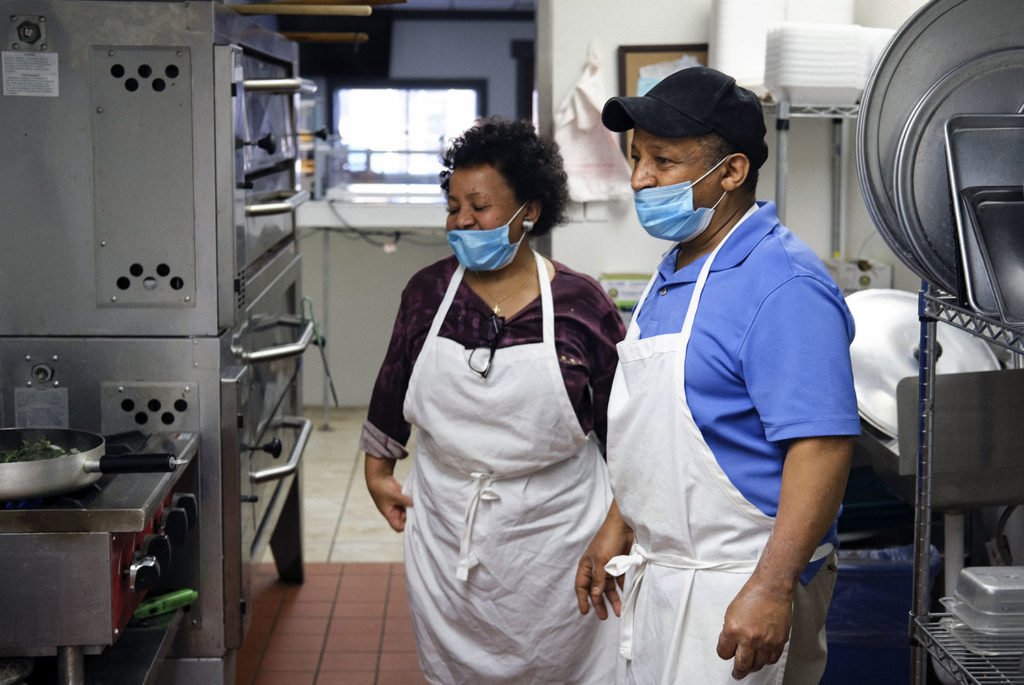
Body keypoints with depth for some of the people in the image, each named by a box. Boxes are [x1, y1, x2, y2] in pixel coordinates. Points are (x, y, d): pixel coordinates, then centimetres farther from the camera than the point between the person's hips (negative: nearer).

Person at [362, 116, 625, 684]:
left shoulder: (579, 303, -9)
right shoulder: (428, 292, -1)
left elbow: (621, 420, 0)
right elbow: (393, 385, 14)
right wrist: (377, 468, 18)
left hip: (553, 531, -2)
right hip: (445, 529, 3)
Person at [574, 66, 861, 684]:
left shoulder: (784, 285, -19)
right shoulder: (674, 273, 12)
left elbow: (822, 444, -25)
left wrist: (771, 588, -29)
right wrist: (618, 529, 21)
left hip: (739, 588, -9)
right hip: (659, 576, 9)